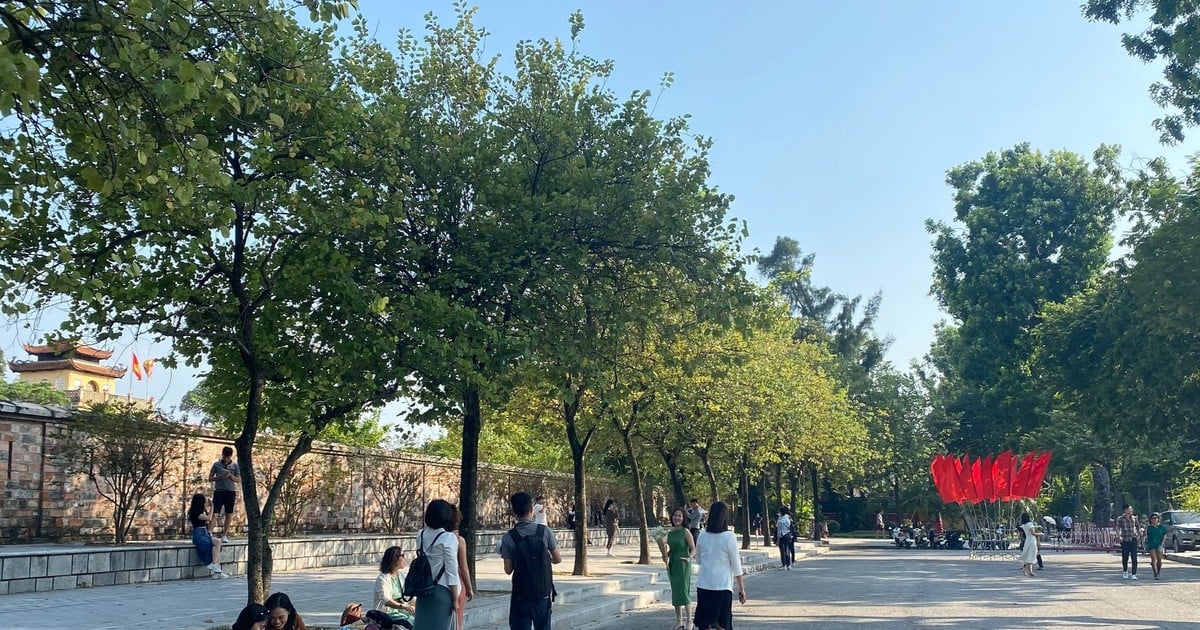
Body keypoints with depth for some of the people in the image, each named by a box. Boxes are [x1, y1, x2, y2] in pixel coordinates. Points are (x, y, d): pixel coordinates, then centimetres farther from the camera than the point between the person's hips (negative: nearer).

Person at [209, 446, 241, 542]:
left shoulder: (235, 465, 4)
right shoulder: (216, 464, 4)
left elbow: (239, 480, 5)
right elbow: (210, 478, 6)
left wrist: (230, 476, -13)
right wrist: (219, 477, -12)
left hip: (230, 492, 1)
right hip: (218, 491, -1)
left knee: (229, 514, 4)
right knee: (214, 513, -6)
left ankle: (224, 535, 13)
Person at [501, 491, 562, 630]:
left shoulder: (508, 537, -9)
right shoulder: (545, 531, -7)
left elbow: (508, 570, -6)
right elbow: (558, 559, 1)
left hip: (520, 594, -1)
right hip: (543, 592, 1)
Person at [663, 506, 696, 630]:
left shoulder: (686, 532, -9)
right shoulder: (669, 533, 8)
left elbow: (693, 549, -9)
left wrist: (689, 558, -27)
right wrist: (665, 556, 0)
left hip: (683, 565, -6)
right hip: (672, 565, 6)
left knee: (683, 592, -9)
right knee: (675, 593, 9)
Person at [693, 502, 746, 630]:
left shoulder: (702, 535, 2)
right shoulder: (729, 537, -10)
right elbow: (736, 566, -6)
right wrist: (741, 588, 2)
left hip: (703, 585, 4)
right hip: (722, 586, -3)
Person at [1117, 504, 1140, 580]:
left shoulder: (1134, 518, 7)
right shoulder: (1120, 519, -1)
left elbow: (1137, 526, 22)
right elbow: (1117, 528, -5)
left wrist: (1138, 535, 14)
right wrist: (1119, 536, -19)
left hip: (1133, 540, 1)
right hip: (1125, 540, -1)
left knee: (1134, 558, -6)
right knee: (1125, 558, 6)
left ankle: (1133, 574, -3)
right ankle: (1125, 571, 31)